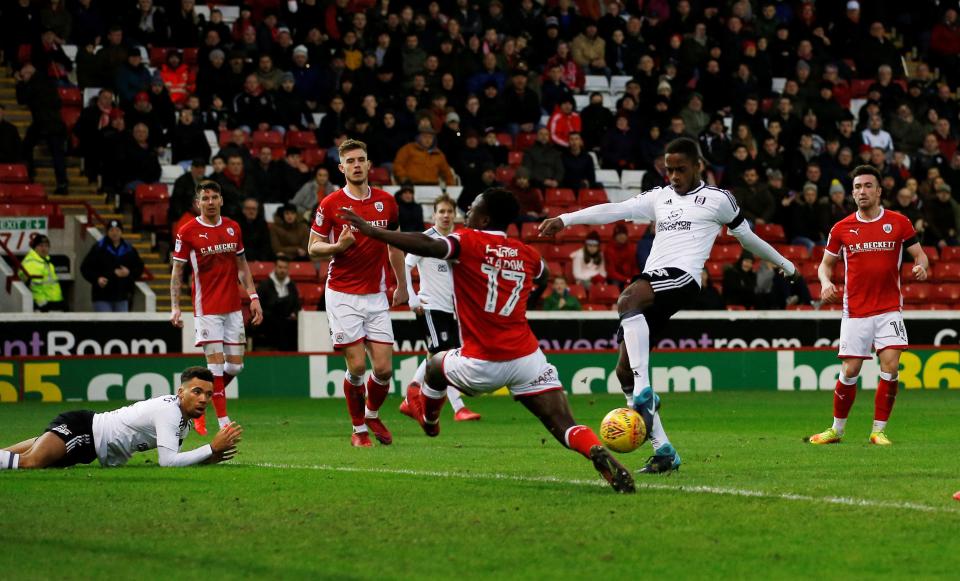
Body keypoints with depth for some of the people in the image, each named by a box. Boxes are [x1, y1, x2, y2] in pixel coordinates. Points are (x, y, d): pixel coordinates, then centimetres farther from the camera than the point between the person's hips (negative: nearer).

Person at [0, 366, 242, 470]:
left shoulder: (185, 423, 9)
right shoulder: (168, 410, -21)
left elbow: (170, 458, 17)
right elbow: (167, 461, -28)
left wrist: (209, 458, 3)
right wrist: (212, 448, -22)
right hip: (82, 427, -9)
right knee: (30, 462, -34)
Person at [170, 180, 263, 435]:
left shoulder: (233, 227, 7)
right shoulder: (187, 231, -6)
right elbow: (177, 272, -1)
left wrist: (253, 297, 10)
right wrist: (175, 307, -8)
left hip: (233, 307, 5)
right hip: (206, 307, -5)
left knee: (235, 365, 4)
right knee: (216, 362, -9)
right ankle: (223, 421, -4)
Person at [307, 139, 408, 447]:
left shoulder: (386, 202, 4)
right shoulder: (330, 204, -6)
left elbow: (394, 245, 17)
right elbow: (313, 248, -1)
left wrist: (402, 285, 20)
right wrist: (338, 246, -21)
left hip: (376, 295, 3)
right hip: (343, 295, -3)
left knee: (384, 369, -2)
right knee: (357, 367, -8)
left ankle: (373, 415, 26)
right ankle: (359, 429, 12)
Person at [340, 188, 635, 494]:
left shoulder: (468, 242, -6)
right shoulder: (526, 253, 10)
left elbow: (427, 246, -25)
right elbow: (543, 275, 35)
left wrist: (372, 230, -23)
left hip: (482, 365, -3)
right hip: (526, 358, 3)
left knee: (437, 364, 30)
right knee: (565, 427, -4)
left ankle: (428, 418, 57)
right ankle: (600, 454, -34)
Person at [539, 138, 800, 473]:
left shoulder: (718, 199, 10)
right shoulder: (659, 197, 22)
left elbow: (746, 236, 24)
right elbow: (615, 210, 10)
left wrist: (783, 263, 35)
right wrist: (565, 219, -3)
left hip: (682, 278, -7)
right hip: (651, 283, 7)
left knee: (627, 301, -38)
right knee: (624, 371, 0)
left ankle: (643, 392, -39)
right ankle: (664, 452, 5)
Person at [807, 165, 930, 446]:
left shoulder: (899, 223, 0)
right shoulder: (841, 228, 3)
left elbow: (919, 254, 5)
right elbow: (826, 263, 12)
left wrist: (921, 266, -19)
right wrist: (826, 282, -9)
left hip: (889, 309, -1)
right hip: (855, 312, 1)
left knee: (890, 367, -12)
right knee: (849, 371, -1)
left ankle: (879, 430, -1)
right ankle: (837, 429, 17)